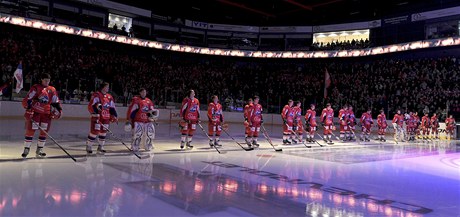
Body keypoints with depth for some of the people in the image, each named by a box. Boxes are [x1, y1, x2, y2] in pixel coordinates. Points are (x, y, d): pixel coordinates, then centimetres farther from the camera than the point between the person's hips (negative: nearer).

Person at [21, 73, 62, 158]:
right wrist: (29, 108, -18)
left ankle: (39, 150, 16)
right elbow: (27, 99, -8)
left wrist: (58, 110, 8)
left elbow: (56, 102, 17)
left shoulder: (52, 90, 11)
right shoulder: (35, 88, -3)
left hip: (46, 114, 4)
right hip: (34, 112, -4)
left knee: (44, 131, 5)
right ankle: (26, 149, 7)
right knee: (30, 131, -3)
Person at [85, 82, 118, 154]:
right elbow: (91, 106, -13)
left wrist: (114, 116, 10)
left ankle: (100, 147, 21)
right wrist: (95, 114, -20)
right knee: (94, 132, -6)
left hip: (106, 118, 6)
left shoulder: (109, 97, 14)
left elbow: (112, 108, 18)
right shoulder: (96, 95, -7)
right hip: (97, 117, -6)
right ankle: (89, 147, 10)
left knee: (103, 132, 10)